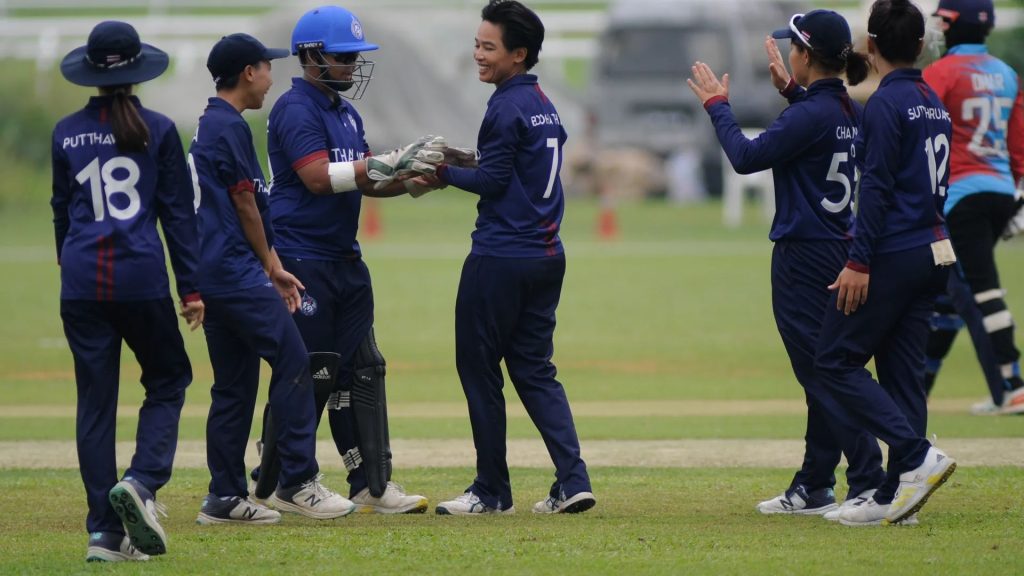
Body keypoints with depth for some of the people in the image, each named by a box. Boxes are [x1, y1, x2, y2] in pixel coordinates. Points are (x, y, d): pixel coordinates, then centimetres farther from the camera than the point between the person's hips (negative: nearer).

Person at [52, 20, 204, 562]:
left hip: (81, 283, 2)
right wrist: (191, 288, 3)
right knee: (167, 380, 15)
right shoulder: (157, 131, -1)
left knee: (95, 401, 5)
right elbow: (178, 212, 0)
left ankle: (104, 533, 2)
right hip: (142, 278, -2)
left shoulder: (66, 134, 6)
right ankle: (141, 482, -10)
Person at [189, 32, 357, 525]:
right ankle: (297, 482, -10)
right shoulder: (230, 127, -11)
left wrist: (271, 267, 17)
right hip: (237, 272, -10)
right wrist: (269, 266, 2)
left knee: (234, 383, 10)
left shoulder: (208, 127, 20)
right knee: (292, 361, -10)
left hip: (212, 275, 10)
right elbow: (244, 204, -9)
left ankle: (225, 498, 10)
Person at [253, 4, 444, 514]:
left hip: (345, 260, 9)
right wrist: (389, 163, -22)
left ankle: (372, 486, 8)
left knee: (361, 372, 7)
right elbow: (319, 177, -22)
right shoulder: (296, 109, -12)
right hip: (302, 258, -9)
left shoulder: (345, 113, 16)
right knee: (307, 375, -6)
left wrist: (420, 175, 2)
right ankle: (271, 487, 3)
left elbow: (367, 182, 17)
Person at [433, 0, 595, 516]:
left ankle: (492, 490, 6)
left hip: (500, 259, -9)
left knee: (479, 370, 2)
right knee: (535, 371, 11)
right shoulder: (546, 106, 15)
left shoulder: (508, 106, -12)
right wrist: (455, 165, 14)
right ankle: (573, 479, -2)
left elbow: (493, 181, -15)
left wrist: (444, 173, -2)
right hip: (546, 257, 9)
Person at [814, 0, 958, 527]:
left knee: (835, 360, -3)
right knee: (902, 370, 9)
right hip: (932, 254, 9)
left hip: (893, 255, -8)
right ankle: (895, 497, 7)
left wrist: (859, 262, -18)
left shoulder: (887, 103, -12)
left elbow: (877, 187, -17)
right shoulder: (934, 104, 15)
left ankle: (917, 454, -13)